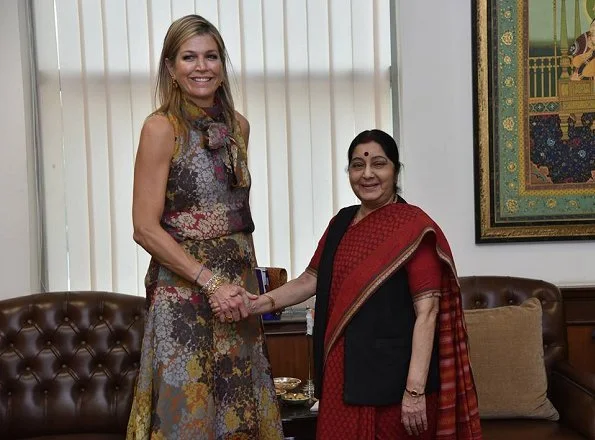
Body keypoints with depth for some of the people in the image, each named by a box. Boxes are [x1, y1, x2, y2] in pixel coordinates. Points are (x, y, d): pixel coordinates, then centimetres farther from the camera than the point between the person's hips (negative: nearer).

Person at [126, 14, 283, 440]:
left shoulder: (238, 125, 8)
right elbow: (146, 228, -14)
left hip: (238, 290, 6)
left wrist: (248, 284, 11)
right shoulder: (162, 127, -10)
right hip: (184, 293, -6)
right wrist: (211, 281, -17)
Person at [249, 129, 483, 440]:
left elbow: (427, 313, -17)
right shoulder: (341, 222, 10)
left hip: (390, 374, -6)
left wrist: (415, 389, -22)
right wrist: (266, 301, -6)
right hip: (342, 371, 6)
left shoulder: (413, 227, -12)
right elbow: (312, 279, 12)